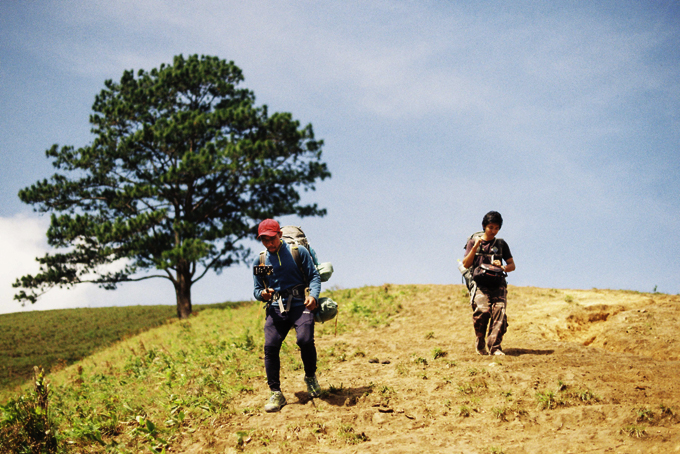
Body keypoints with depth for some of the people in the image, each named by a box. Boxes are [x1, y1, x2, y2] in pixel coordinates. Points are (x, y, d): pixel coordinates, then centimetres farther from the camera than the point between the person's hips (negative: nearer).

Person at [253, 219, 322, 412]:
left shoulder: (299, 251, 4)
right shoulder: (259, 261, 13)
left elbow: (314, 276, 4)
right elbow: (257, 289, 18)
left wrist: (313, 295, -15)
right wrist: (262, 294, -7)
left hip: (300, 304, -3)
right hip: (276, 308, 3)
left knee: (305, 340, -26)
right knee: (270, 346, -17)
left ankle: (311, 377, 4)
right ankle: (275, 394, -6)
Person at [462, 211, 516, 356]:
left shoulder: (501, 244, 17)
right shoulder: (473, 242, 14)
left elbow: (512, 265, 17)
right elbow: (466, 264, 6)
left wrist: (502, 268, -6)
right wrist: (475, 247, -5)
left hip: (498, 285, 2)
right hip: (480, 285, -2)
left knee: (499, 312, -18)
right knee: (482, 311, -21)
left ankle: (494, 346, -15)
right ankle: (480, 344, 0)